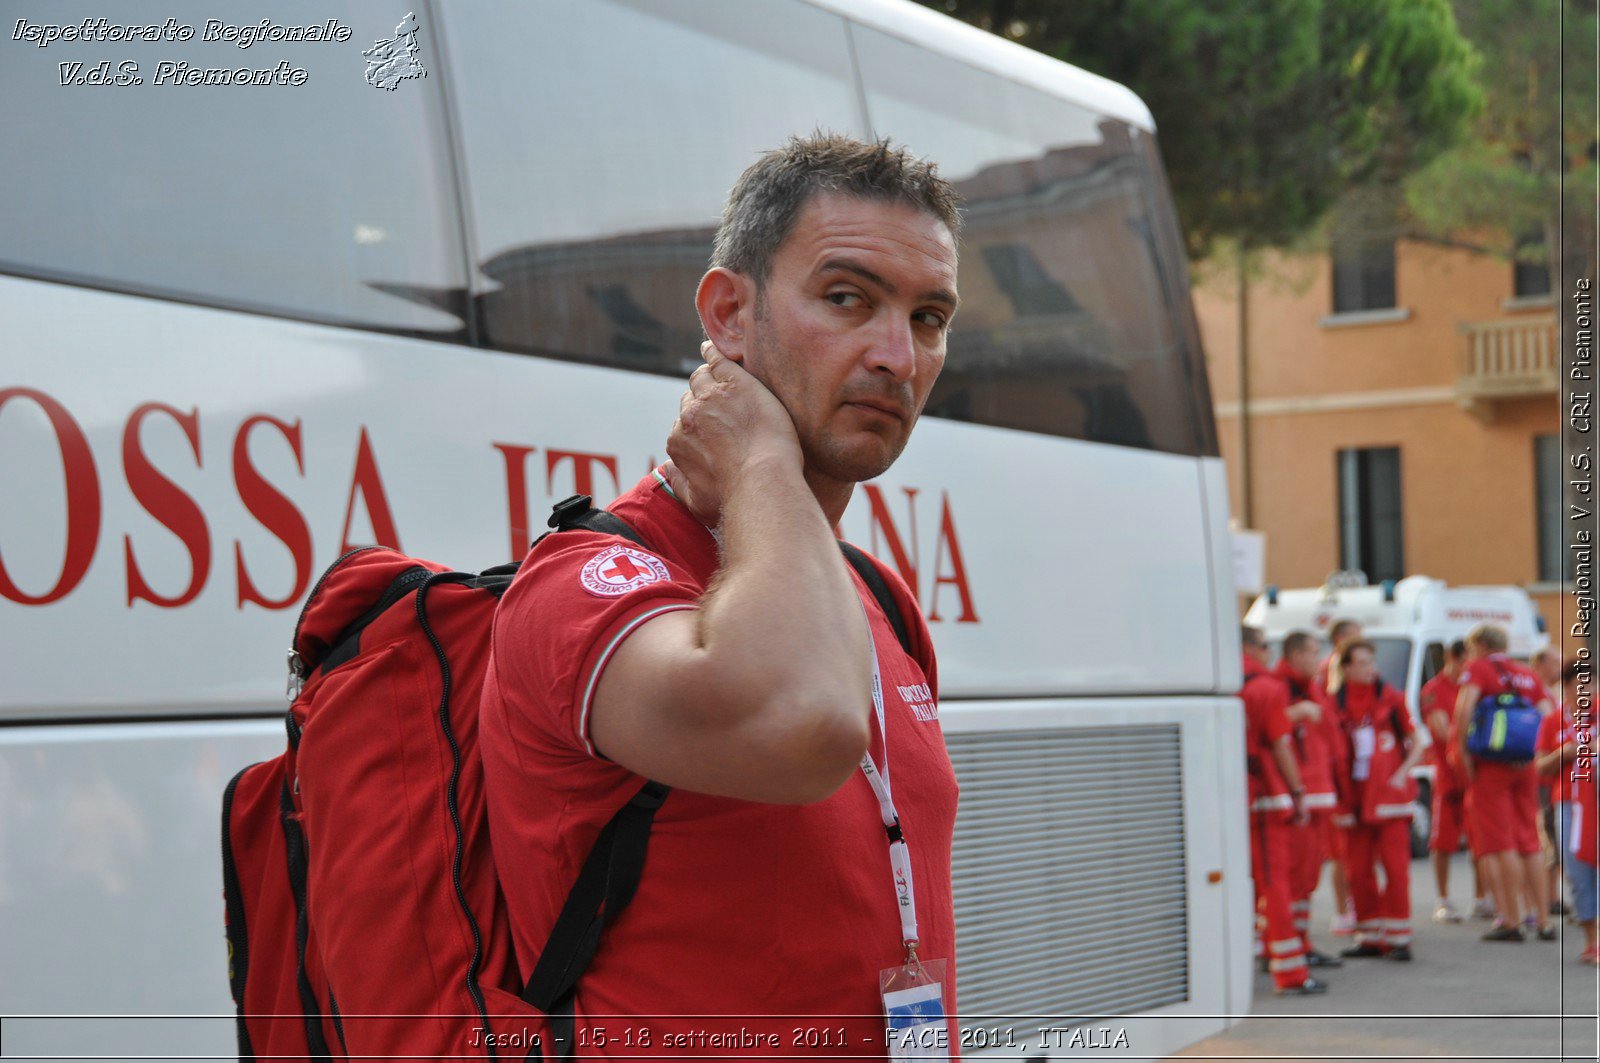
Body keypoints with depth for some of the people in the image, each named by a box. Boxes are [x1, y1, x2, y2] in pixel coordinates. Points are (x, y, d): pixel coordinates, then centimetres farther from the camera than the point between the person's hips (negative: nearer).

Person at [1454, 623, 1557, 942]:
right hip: (1525, 768, 5)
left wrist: (1463, 749, -13)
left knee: (1501, 844, -3)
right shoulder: (1527, 676, 16)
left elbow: (1465, 707, -18)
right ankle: (1542, 919, 12)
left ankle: (1511, 920, -5)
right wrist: (1533, 754, 11)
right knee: (1529, 844, 11)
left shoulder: (1478, 668, 0)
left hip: (1491, 766, -5)